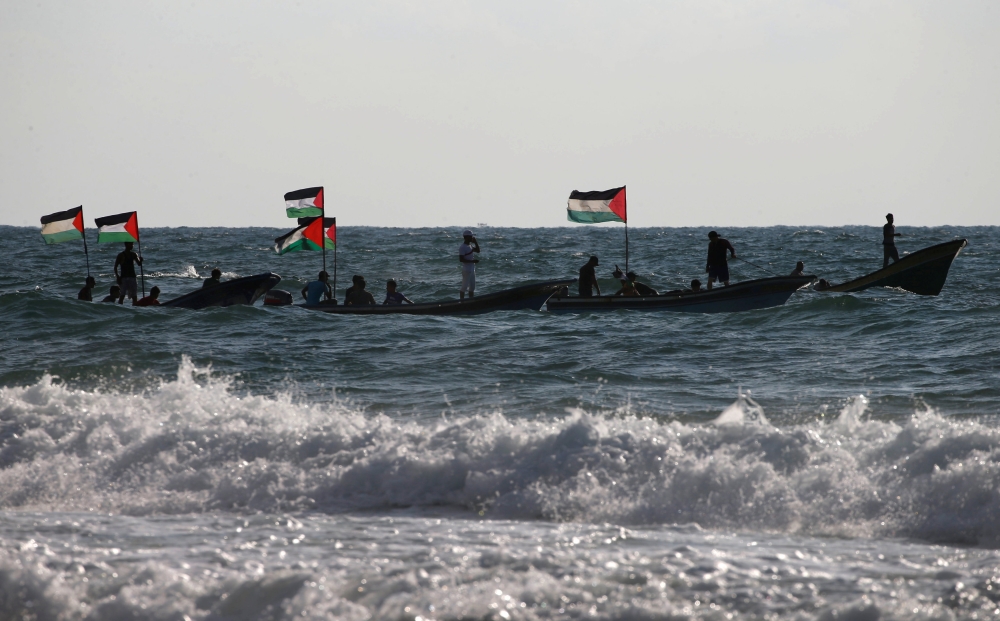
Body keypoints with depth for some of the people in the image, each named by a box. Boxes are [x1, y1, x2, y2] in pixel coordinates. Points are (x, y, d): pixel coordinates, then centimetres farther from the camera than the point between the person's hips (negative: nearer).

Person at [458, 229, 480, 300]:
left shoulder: (470, 246, 10)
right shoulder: (462, 247, -17)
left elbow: (477, 251, 19)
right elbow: (461, 259, -22)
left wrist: (475, 242, 6)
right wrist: (472, 261, -26)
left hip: (472, 269, 9)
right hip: (466, 270, -9)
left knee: (472, 287, 14)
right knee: (464, 287, -5)